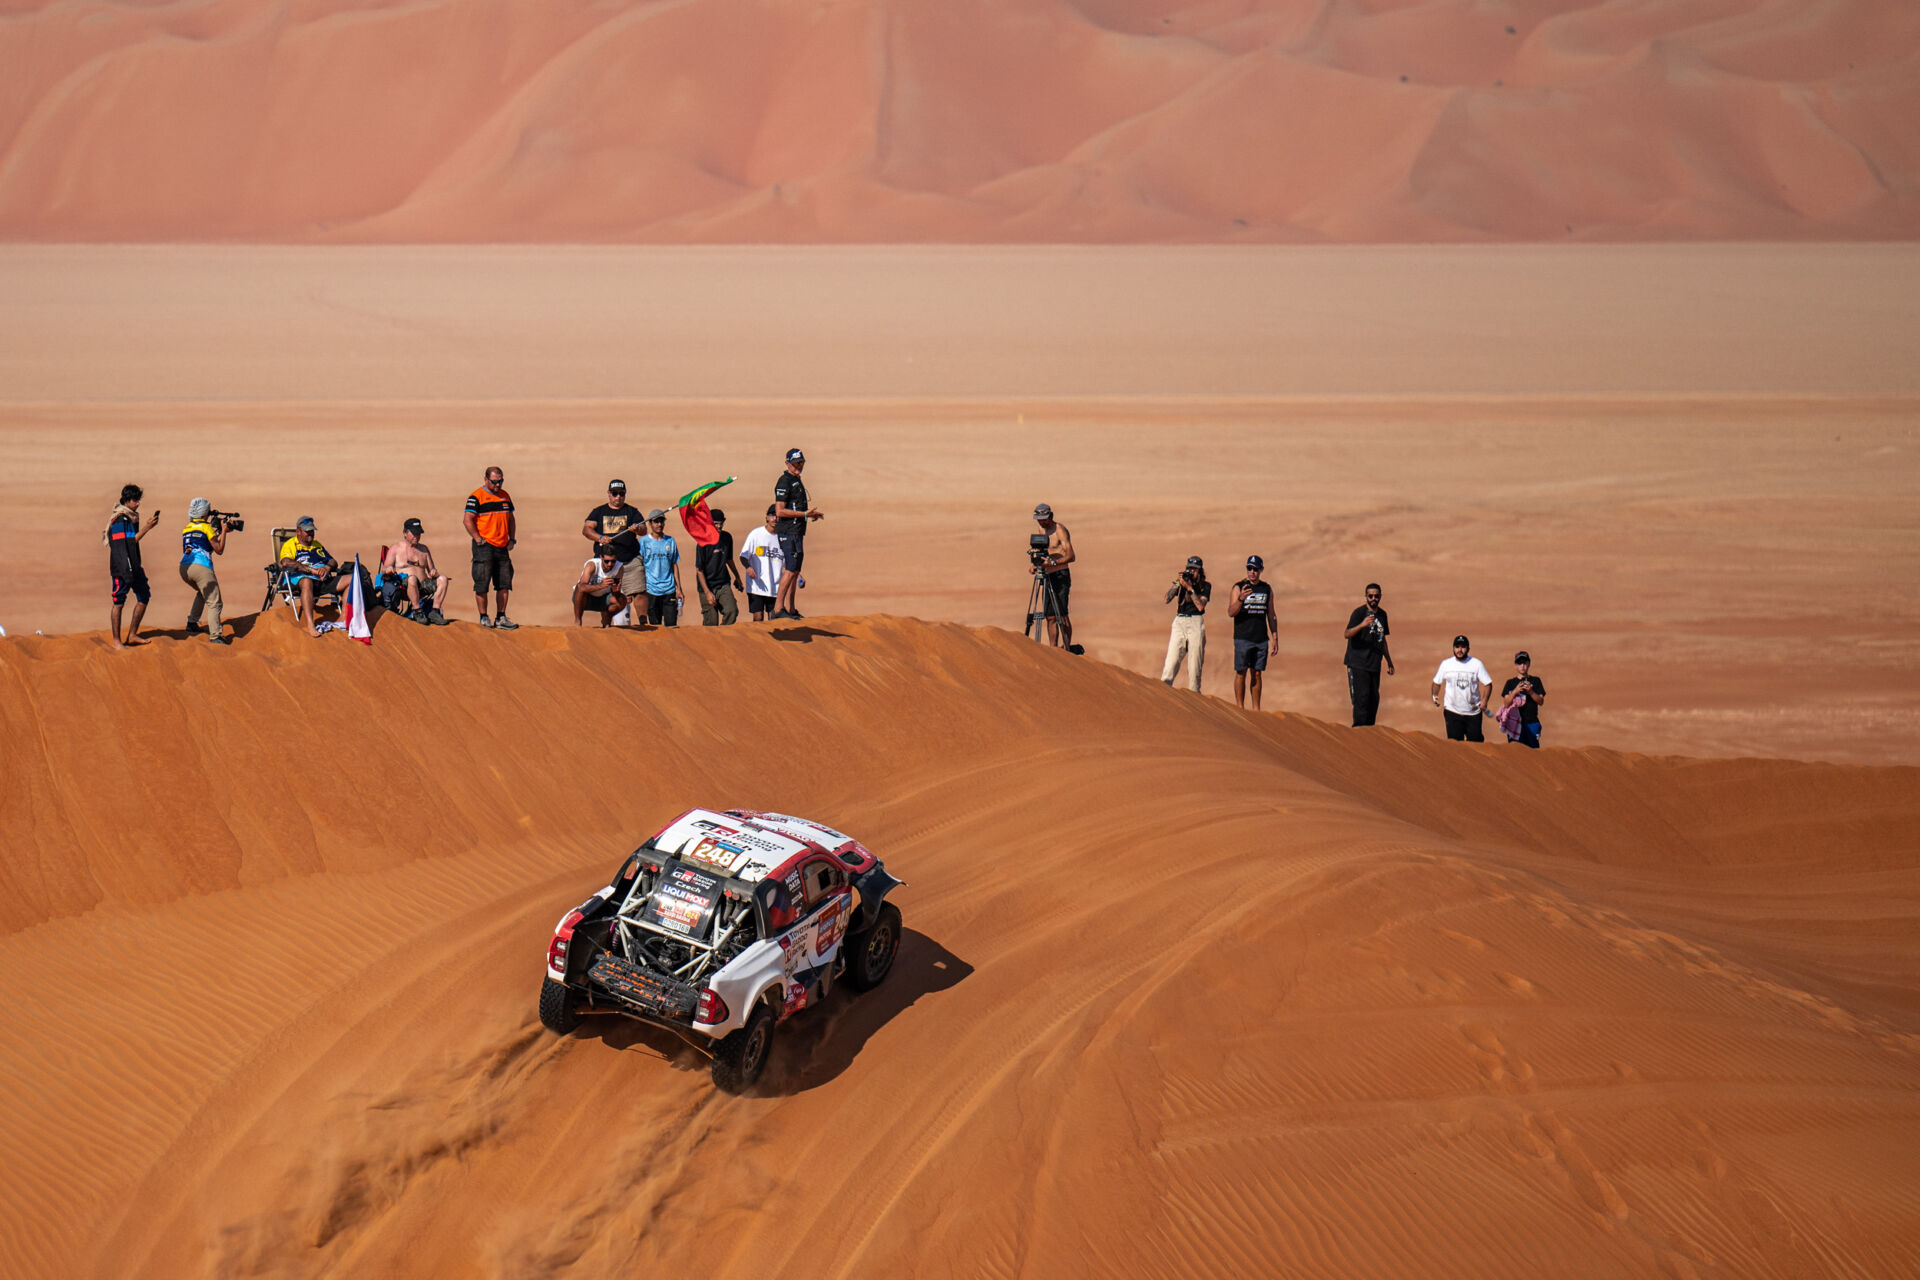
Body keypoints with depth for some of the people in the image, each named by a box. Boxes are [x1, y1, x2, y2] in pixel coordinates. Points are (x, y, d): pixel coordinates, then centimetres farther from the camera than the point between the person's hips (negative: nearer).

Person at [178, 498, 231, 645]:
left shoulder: (186, 528, 22)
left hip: (184, 568, 7)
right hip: (201, 567, -7)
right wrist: (223, 531, 15)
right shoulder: (207, 528, 4)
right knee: (213, 602, -2)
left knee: (202, 593, 33)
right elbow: (219, 550, 6)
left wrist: (217, 532, 31)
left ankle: (191, 623, 24)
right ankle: (215, 636, -13)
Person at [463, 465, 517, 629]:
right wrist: (478, 540, -15)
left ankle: (501, 617, 14)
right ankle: (484, 617, 4)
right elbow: (468, 520, -11)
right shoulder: (476, 497, -6)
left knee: (504, 583, 7)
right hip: (484, 547, -6)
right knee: (482, 584, -4)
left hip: (502, 547, 6)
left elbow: (510, 519, 23)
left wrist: (511, 539, 12)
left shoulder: (505, 496, 15)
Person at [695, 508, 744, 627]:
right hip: (708, 586, -4)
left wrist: (737, 578, 32)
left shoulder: (727, 537, 5)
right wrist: (707, 592, -16)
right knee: (711, 623, -5)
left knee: (732, 611, -18)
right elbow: (699, 570, -11)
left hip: (724, 585, 4)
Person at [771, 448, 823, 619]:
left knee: (795, 571, 10)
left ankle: (790, 609, 13)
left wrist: (812, 513, 14)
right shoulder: (784, 482, -12)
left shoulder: (797, 481, 19)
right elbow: (780, 511, -19)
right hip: (788, 532, -10)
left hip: (798, 532, 10)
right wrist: (805, 514, -19)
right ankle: (778, 609, -13)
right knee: (790, 570, -13)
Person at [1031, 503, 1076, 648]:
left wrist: (1052, 562, -30)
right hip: (1047, 577, 8)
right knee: (1050, 616, 6)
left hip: (1061, 575, -8)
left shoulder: (1060, 530, -11)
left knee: (1062, 614, -12)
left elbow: (1070, 556, -20)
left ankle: (1067, 647, -12)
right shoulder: (1042, 530, 14)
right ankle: (1053, 648, 8)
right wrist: (1037, 564, 4)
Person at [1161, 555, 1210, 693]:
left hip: (1196, 623, -1)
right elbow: (1167, 599, -1)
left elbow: (1200, 606, -9)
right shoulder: (1180, 583, 12)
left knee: (1195, 664, -2)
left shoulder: (1205, 586, 5)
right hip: (1179, 622, 2)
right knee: (1172, 660, -10)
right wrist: (1178, 584, -10)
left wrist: (1189, 588, -12)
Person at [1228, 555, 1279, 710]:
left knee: (1257, 674, 5)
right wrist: (1241, 599, -28)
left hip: (1261, 639, 3)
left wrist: (1275, 637, 10)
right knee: (1241, 673, -3)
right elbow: (1231, 613, -10)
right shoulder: (1238, 587, -1)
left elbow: (1271, 615, 16)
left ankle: (1256, 709, 9)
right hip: (1243, 638, -3)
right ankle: (1239, 708, 1)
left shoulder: (1267, 589, 12)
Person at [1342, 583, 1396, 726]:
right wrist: (1362, 625, -39)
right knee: (1361, 697, -12)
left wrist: (1389, 662, 27)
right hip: (1357, 664, -7)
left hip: (1374, 664, 7)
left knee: (1374, 698, 7)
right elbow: (1347, 634, -21)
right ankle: (1359, 727, -9)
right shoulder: (1359, 612, -7)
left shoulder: (1382, 614, 14)